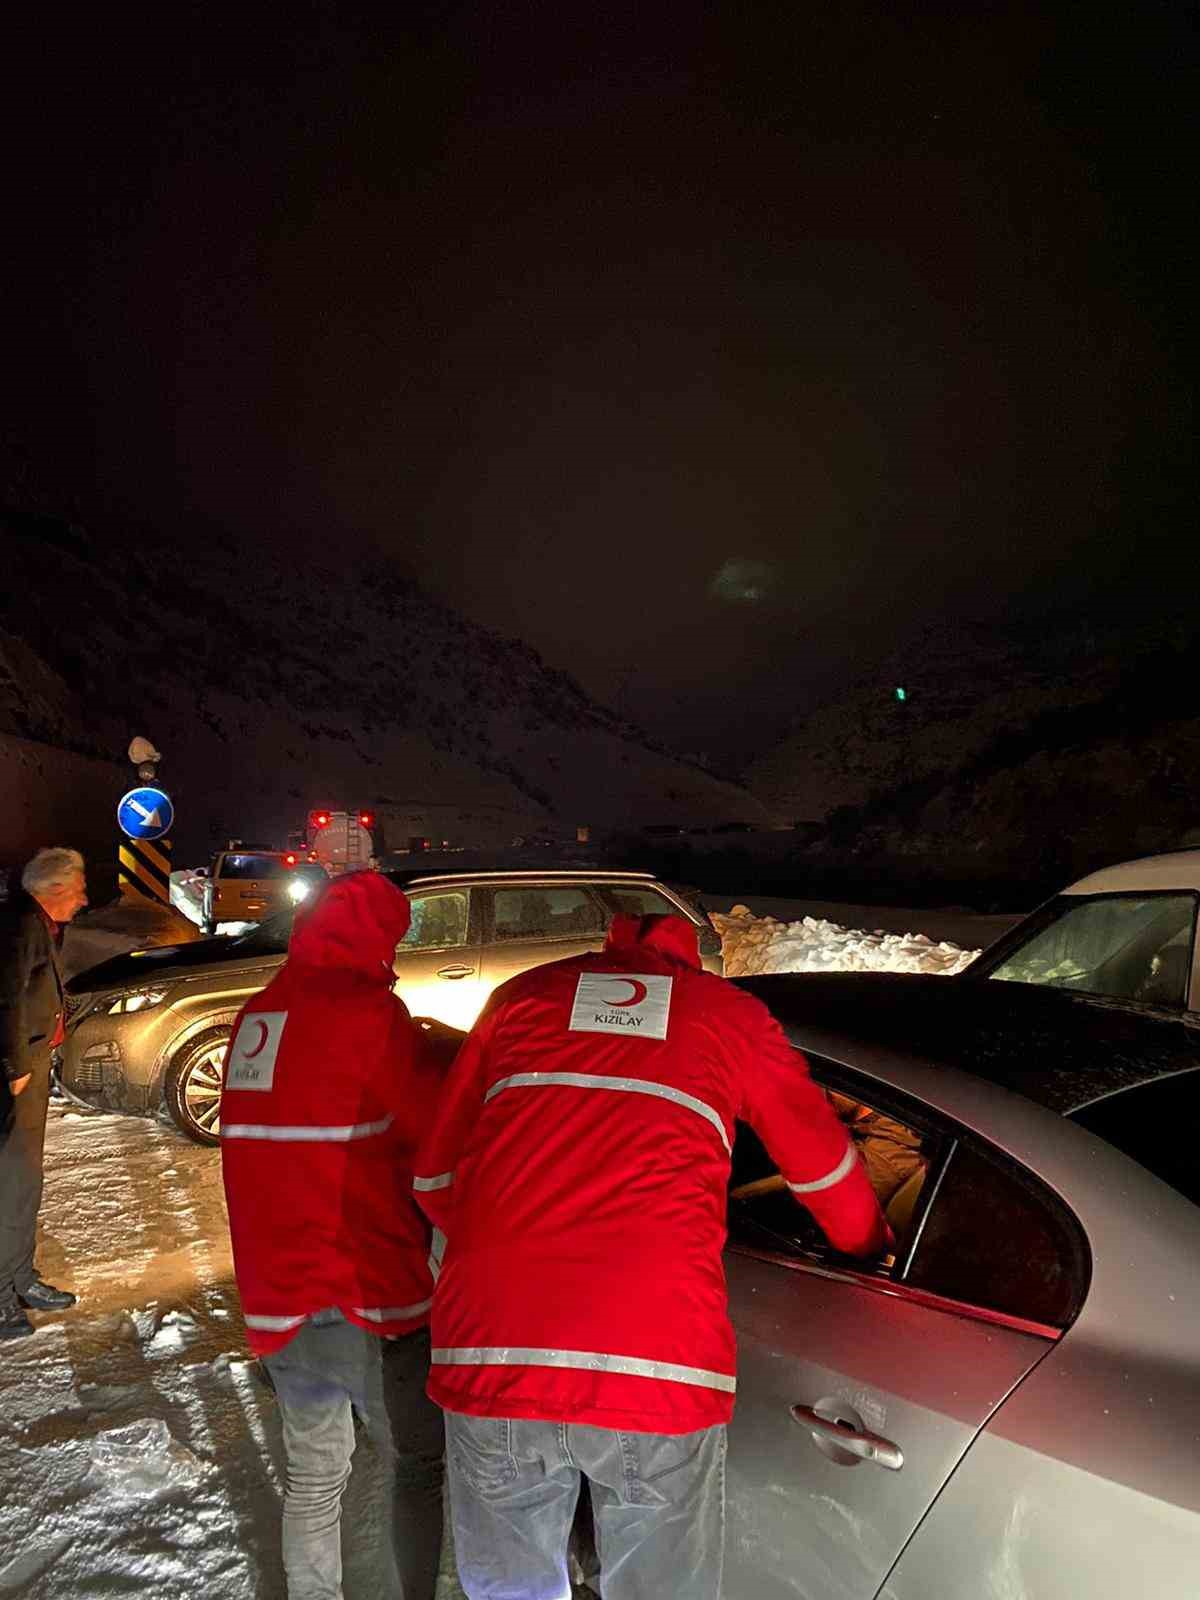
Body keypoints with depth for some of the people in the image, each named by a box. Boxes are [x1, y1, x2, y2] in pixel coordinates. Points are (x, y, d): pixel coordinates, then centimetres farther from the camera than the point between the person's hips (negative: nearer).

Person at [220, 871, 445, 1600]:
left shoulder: (256, 1014, 4)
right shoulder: (366, 1009, -18)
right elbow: (442, 1128, -15)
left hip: (275, 1295, 7)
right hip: (368, 1295, -7)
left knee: (314, 1476, 23)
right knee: (420, 1467, 13)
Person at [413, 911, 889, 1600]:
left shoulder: (519, 996, 16)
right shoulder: (733, 1014, 13)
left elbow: (434, 1181, 21)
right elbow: (826, 1170, 25)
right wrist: (872, 1246, 46)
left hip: (489, 1349, 2)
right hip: (659, 1368, -1)